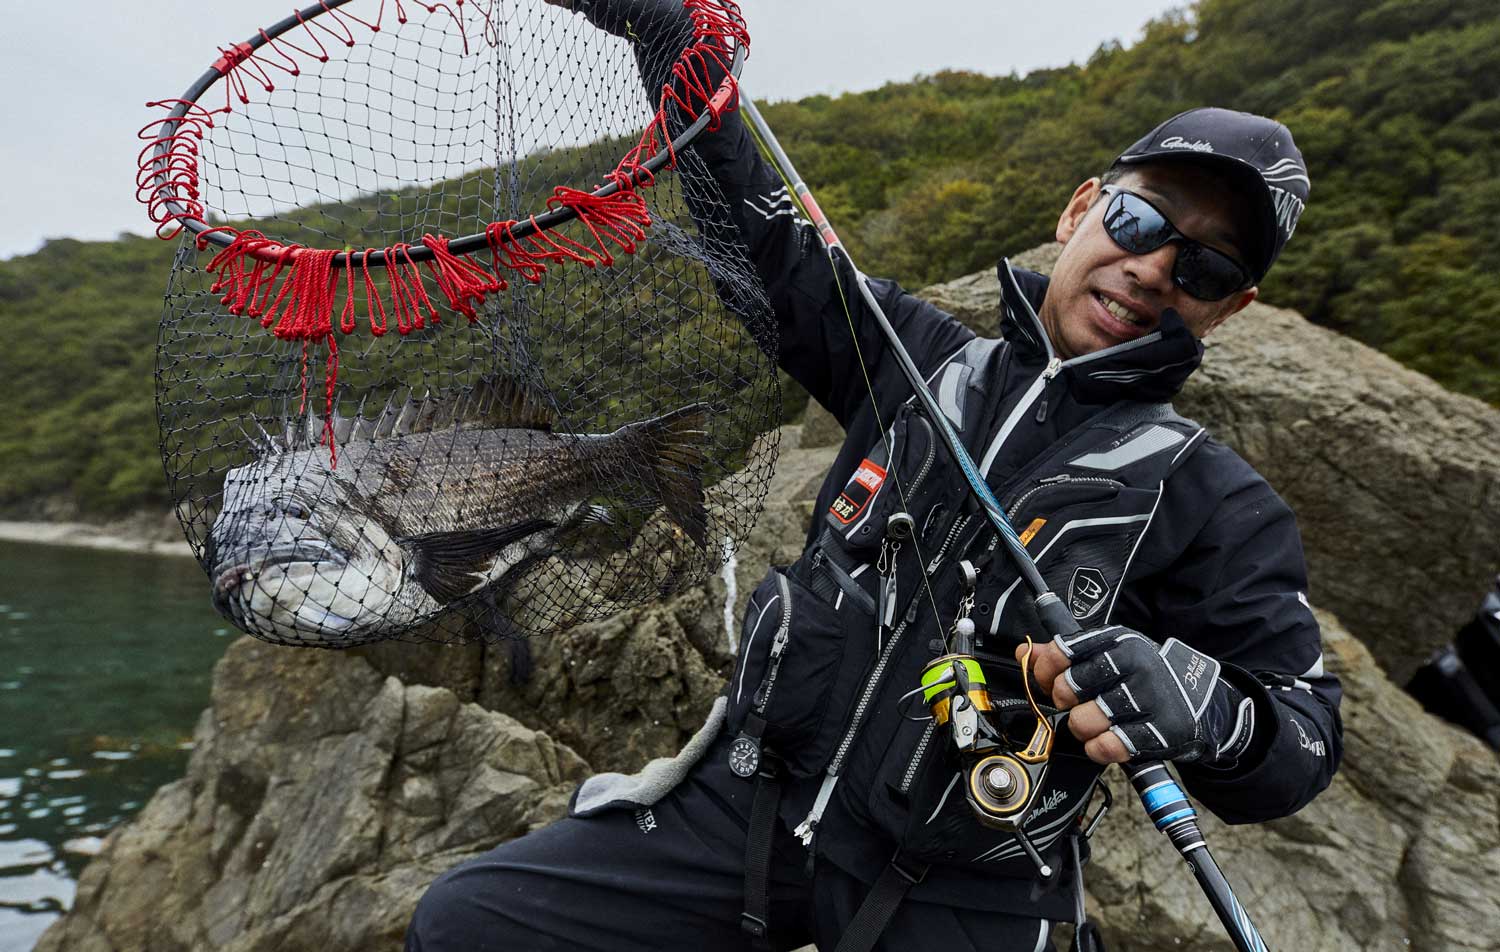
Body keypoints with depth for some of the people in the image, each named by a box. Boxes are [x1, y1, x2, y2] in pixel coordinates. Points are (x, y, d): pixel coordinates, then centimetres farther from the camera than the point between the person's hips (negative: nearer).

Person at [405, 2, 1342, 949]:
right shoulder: (921, 355, 2)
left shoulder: (1216, 503, -6)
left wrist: (1200, 704, -27)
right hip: (753, 799, 3)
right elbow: (769, 245, 8)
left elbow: (1302, 743, -4)